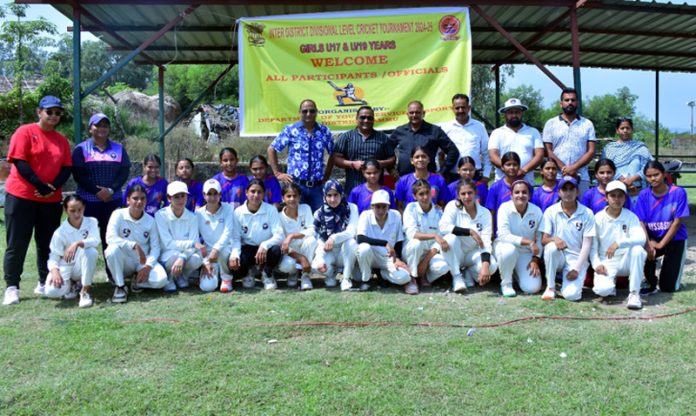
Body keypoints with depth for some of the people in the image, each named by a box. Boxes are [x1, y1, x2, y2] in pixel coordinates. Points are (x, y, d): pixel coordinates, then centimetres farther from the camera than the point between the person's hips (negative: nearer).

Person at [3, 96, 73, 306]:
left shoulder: (62, 140, 11)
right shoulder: (25, 132, -3)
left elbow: (66, 168, 5)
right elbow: (19, 162, -12)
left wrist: (53, 187, -13)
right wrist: (41, 186, -18)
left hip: (52, 200, 5)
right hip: (21, 196, -5)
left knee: (47, 243, 9)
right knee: (17, 243, -1)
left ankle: (45, 283, 19)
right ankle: (12, 287, 4)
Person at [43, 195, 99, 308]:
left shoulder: (91, 222, -7)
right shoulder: (60, 232, -9)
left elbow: (95, 241, -25)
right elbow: (53, 257, -10)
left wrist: (77, 243, -42)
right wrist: (55, 271, -30)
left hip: (84, 267, 0)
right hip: (66, 268, 0)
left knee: (90, 251, -35)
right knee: (51, 291, -29)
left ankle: (84, 291, -17)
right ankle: (72, 285, 10)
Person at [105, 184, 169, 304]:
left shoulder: (150, 221, -2)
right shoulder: (118, 215, -9)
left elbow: (155, 247, -4)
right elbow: (110, 238, -24)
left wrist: (148, 266, -20)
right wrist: (134, 245, -33)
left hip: (144, 262, 1)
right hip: (125, 262, -1)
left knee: (161, 280, -27)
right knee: (113, 249, -35)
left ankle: (138, 281, 7)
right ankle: (120, 286, -14)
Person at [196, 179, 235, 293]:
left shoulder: (228, 209, -2)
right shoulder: (198, 214, 1)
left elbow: (228, 233, -13)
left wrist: (216, 249, -28)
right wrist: (205, 262, -10)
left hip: (225, 248, -1)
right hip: (207, 253, 1)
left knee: (222, 250, -39)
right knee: (207, 286, -21)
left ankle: (226, 278, -8)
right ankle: (214, 272, 18)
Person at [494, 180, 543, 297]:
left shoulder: (537, 211, -9)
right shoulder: (505, 208, -17)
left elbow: (539, 239, -2)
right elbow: (503, 236, -26)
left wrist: (535, 260, -11)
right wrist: (528, 242, -31)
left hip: (526, 253, 2)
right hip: (506, 246, -2)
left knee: (532, 288, -15)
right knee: (509, 249, -40)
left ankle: (517, 273, 22)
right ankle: (506, 283, -12)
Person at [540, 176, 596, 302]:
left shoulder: (587, 214, -3)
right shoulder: (551, 211, -2)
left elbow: (587, 245, -6)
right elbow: (544, 239, -4)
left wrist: (577, 269, -15)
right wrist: (554, 238, -29)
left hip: (577, 258, -1)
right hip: (557, 257, 1)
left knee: (571, 295, -24)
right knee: (551, 247, -35)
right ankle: (550, 287, -15)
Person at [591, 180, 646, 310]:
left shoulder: (631, 217, -2)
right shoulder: (598, 218, -3)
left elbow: (641, 238, -19)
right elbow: (592, 245, -2)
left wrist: (618, 243, -34)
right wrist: (596, 264, -17)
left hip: (625, 260, 1)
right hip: (606, 263, -1)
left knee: (637, 249, -32)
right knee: (602, 290, -29)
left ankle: (634, 293, -19)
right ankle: (610, 282, 13)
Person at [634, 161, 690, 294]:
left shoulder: (678, 193, -15)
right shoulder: (643, 195, -8)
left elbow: (677, 222, -14)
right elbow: (641, 222, -11)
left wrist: (660, 245, -17)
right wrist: (648, 244, -26)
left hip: (675, 239, -2)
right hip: (653, 238, 2)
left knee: (668, 287, -5)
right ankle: (651, 284, -4)